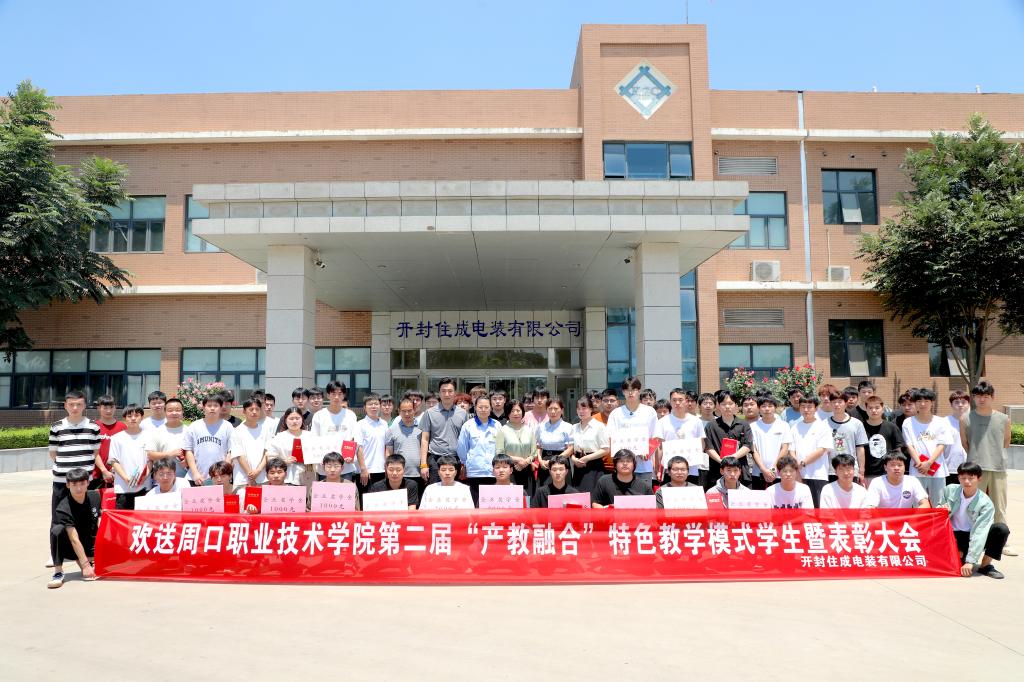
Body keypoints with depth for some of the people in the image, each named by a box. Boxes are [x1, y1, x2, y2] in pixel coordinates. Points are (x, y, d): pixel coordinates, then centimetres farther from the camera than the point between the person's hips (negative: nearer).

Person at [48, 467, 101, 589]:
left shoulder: (95, 496, -7)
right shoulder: (63, 509, -23)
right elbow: (74, 539, -28)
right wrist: (86, 565, -31)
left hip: (89, 545, 5)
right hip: (70, 548, -5)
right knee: (57, 530, -31)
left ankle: (80, 560, 7)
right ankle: (58, 572, -21)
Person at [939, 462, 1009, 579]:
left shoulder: (986, 504, -16)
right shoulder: (949, 490, -7)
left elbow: (980, 533, -24)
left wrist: (970, 561, -31)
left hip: (973, 537, 1)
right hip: (953, 536, -1)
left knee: (1002, 529, -26)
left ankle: (985, 565, -8)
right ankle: (960, 556, 2)